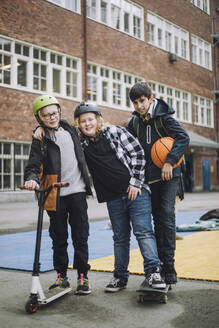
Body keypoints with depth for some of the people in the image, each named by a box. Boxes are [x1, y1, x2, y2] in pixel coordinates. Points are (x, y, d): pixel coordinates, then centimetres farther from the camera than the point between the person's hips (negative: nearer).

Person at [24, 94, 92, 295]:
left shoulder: (69, 129, 9)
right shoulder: (40, 139, -1)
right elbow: (34, 165, -12)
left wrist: (87, 182, 22)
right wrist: (32, 179, -33)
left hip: (77, 190, 2)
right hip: (55, 195, -2)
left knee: (80, 236, 3)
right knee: (58, 237, 7)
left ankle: (83, 276, 12)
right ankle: (61, 276, 20)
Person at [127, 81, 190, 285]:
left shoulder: (163, 117, -10)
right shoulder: (135, 121, 7)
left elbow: (183, 138, -20)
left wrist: (169, 162, -27)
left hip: (168, 175, -5)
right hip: (150, 176, 5)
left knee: (167, 215, -14)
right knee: (157, 219, 8)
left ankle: (169, 264, -11)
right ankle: (161, 261, 14)